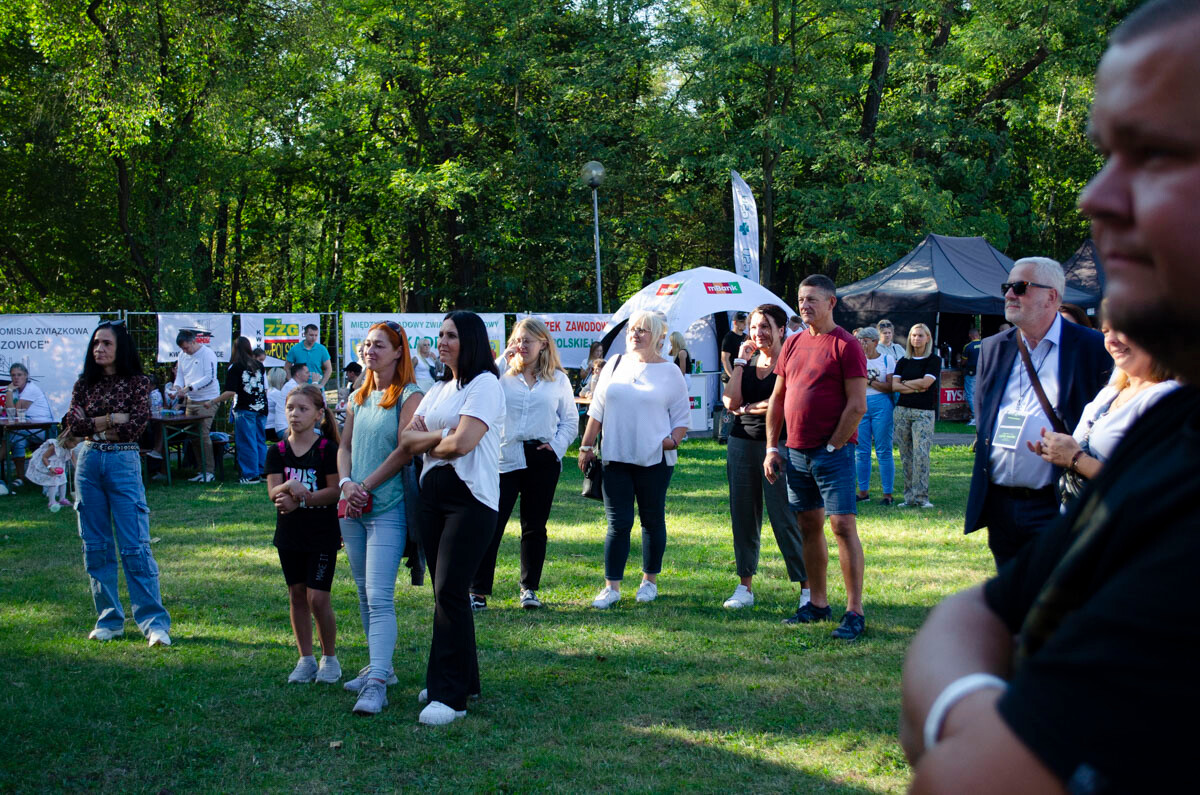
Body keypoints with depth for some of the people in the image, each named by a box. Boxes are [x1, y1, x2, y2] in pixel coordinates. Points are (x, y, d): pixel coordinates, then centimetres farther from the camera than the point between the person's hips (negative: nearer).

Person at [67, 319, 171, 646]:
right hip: (89, 462, 4)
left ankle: (154, 621, -9)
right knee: (96, 545, 6)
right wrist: (114, 418, -9)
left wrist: (93, 424, -5)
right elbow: (74, 424, -1)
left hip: (123, 462, -4)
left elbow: (136, 425, -11)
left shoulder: (137, 383, 1)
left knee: (134, 545, -9)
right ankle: (109, 619, 14)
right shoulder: (84, 384, 10)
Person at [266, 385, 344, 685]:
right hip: (289, 535, 4)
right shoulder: (277, 452, 4)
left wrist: (300, 500, -21)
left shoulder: (328, 449, -7)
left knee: (318, 598, -7)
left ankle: (330, 658, 10)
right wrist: (290, 486, -28)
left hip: (322, 535, -4)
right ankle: (305, 659, 20)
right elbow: (273, 492, -6)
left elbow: (335, 491, -13)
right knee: (297, 596, 9)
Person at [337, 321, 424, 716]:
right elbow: (344, 446, 15)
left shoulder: (409, 395, -6)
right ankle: (379, 666, 24)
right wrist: (346, 483, -4)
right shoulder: (358, 398, 15)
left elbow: (405, 450, -13)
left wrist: (367, 486, -12)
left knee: (379, 596, -14)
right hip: (352, 507, 8)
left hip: (388, 508, -7)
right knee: (364, 592, 13)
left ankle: (377, 684, -18)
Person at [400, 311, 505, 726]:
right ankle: (462, 679, 19)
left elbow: (462, 443, -18)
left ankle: (451, 695, -9)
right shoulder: (439, 389, 19)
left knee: (450, 591, -12)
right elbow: (407, 439, 9)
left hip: (471, 498, -8)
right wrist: (441, 435, -8)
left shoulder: (484, 384, -6)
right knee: (444, 590, 9)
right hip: (433, 495, 8)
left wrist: (427, 442, 1)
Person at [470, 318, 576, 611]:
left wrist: (557, 445, -4)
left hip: (542, 459, 1)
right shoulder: (502, 376, 6)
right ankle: (478, 592, -3)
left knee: (535, 526, 9)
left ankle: (529, 588, 20)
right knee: (491, 524, -6)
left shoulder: (558, 379, 9)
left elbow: (570, 420, 13)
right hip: (505, 459, -1)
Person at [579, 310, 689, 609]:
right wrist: (587, 446, 11)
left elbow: (681, 417, 3)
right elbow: (597, 410, 15)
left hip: (654, 461, -1)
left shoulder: (669, 372, 3)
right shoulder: (614, 365, 10)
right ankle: (611, 586, 2)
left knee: (652, 521, 9)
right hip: (615, 459, 2)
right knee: (618, 523, -1)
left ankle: (649, 581, 22)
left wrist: (673, 439, -15)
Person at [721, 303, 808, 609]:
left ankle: (807, 587, 2)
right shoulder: (749, 360, 11)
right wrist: (740, 361, -1)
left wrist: (747, 408, -5)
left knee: (785, 518, -6)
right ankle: (745, 587, 18)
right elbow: (731, 401, 0)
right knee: (743, 516, 9)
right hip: (742, 444, 6)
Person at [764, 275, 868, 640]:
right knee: (809, 527, 11)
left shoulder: (845, 346, -8)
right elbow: (777, 399, 17)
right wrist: (771, 447, 10)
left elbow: (858, 406, -12)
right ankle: (818, 604, 20)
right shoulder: (793, 344, 13)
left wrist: (832, 447, -12)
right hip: (796, 453, 7)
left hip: (833, 452, -7)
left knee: (843, 525, -9)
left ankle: (855, 612, -7)